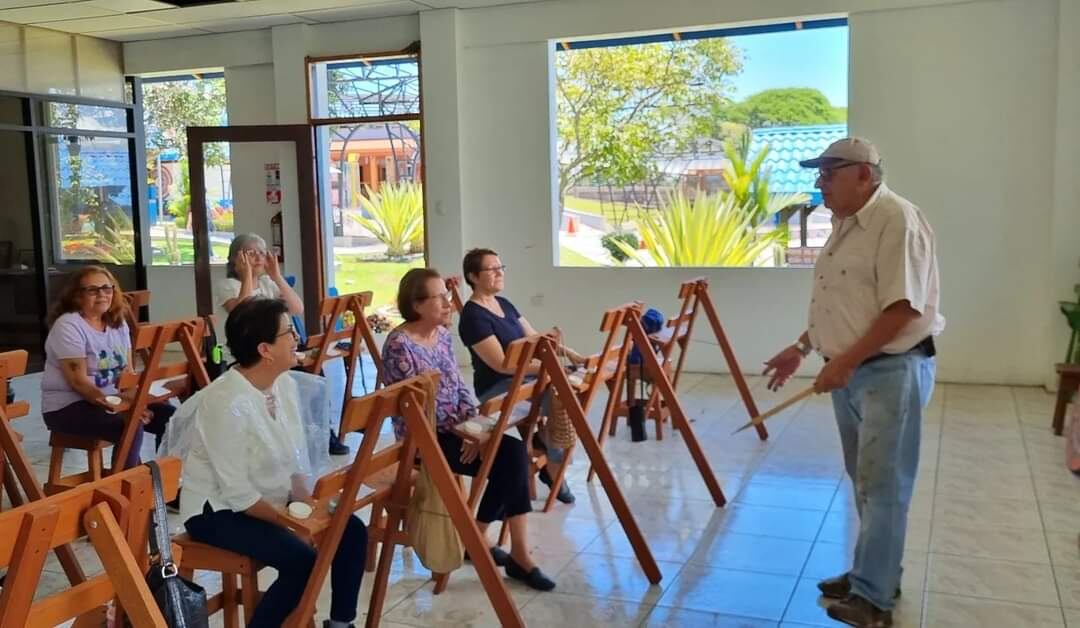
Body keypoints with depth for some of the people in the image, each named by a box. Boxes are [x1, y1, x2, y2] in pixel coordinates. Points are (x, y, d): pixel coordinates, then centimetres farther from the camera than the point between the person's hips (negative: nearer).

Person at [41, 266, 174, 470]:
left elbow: (128, 372, 9)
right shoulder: (68, 326, -14)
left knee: (169, 417, -10)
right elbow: (79, 382, -20)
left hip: (114, 399, 7)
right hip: (68, 406, -7)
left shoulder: (118, 323, 8)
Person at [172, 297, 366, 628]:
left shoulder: (286, 384, -2)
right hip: (218, 510, -8)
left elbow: (297, 460, 3)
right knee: (301, 559, -26)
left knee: (352, 531, -7)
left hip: (272, 500, 8)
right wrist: (292, 522, -23)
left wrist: (308, 505, -12)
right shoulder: (226, 402, -26)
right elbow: (238, 493, -25)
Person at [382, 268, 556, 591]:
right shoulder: (399, 344, -16)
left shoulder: (442, 335, 8)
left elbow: (459, 386, 9)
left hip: (452, 428, 7)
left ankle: (520, 555, -11)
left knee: (515, 452, -15)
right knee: (506, 463, -18)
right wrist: (465, 428, -15)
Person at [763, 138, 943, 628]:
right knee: (865, 481, 16)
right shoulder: (845, 223, 13)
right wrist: (802, 348, 16)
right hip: (851, 370, 9)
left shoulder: (897, 220, -17)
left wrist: (844, 362, -22)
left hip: (890, 371, -9)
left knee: (882, 486, -1)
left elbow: (904, 309, -23)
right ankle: (875, 574, 29)